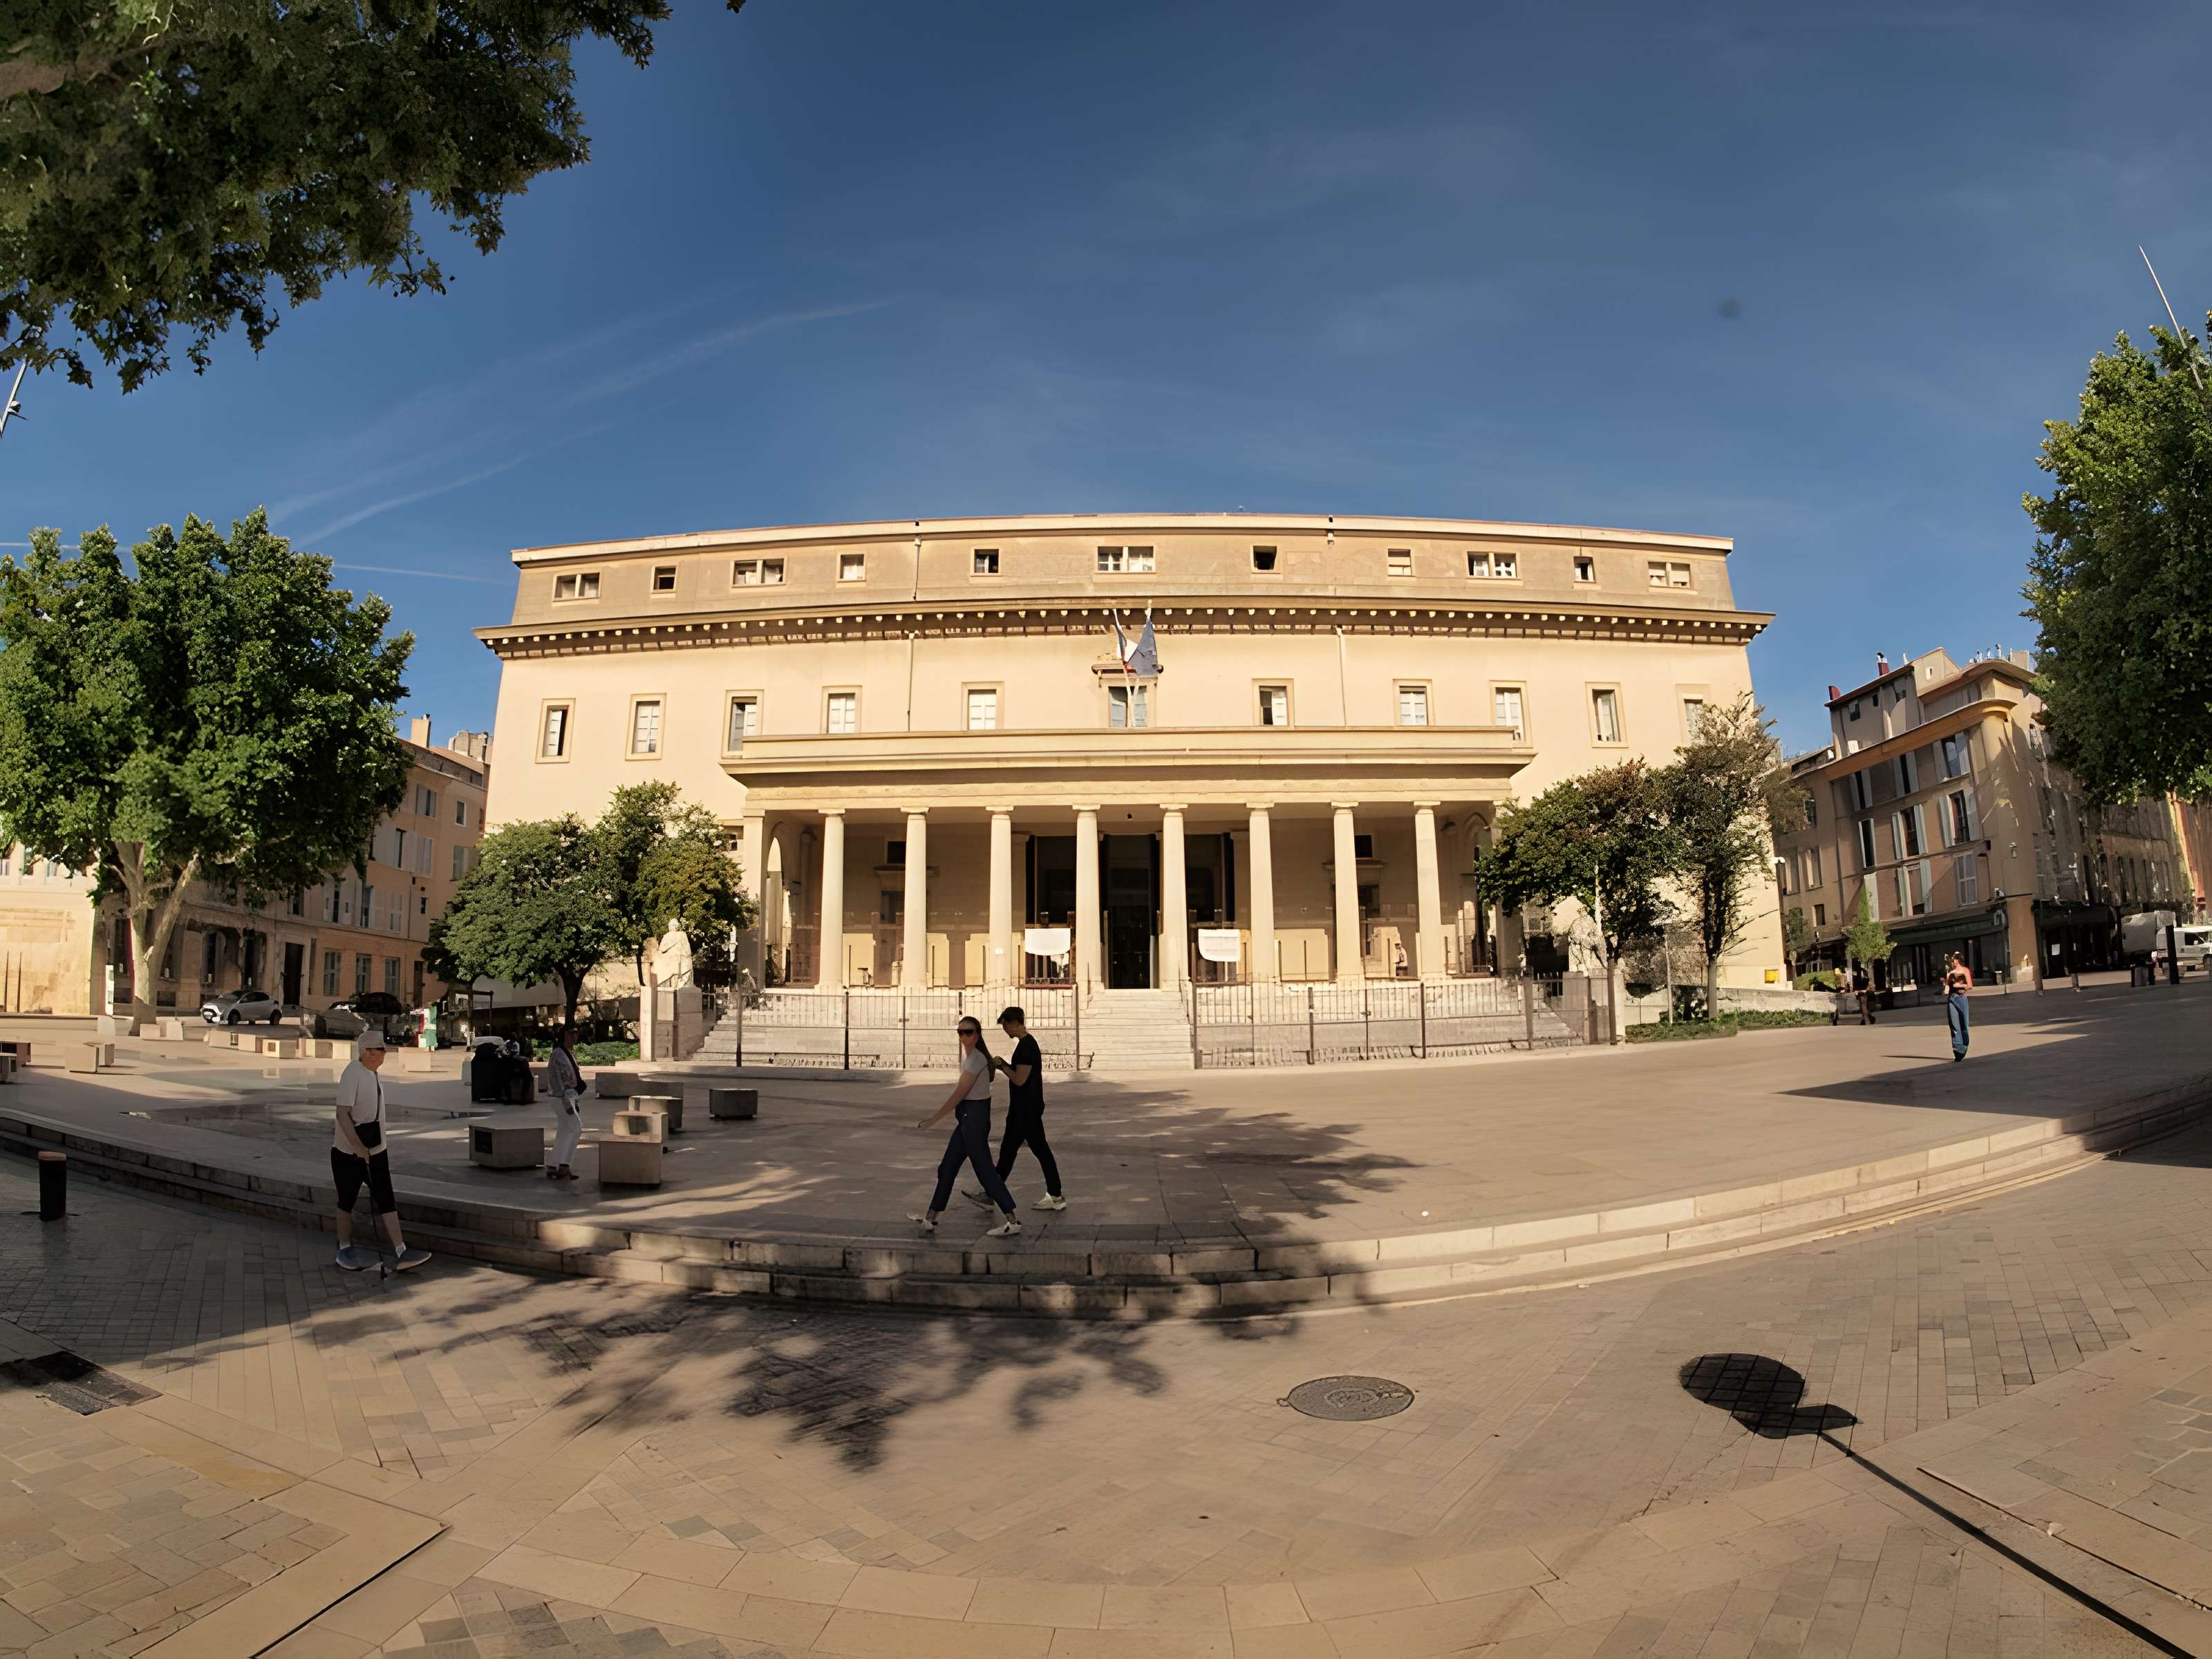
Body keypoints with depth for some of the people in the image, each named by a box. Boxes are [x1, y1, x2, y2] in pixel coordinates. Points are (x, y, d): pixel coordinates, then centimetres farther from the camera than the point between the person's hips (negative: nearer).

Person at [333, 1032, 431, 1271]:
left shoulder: (374, 1073, 6)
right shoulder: (352, 1074, -19)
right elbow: (342, 1113, -22)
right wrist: (359, 1148, -24)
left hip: (376, 1150, 7)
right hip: (348, 1152, -7)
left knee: (386, 1199, 1)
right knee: (347, 1201, 9)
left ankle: (401, 1252, -2)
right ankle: (345, 1249, 27)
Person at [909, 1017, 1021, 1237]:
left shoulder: (975, 1058, -17)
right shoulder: (971, 1056, 13)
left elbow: (959, 1093, -19)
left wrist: (934, 1118, -15)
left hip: (974, 1117, -10)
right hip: (967, 1119, 10)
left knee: (983, 1168, -7)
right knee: (947, 1167, 14)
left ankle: (1013, 1221, -4)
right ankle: (930, 1218, 22)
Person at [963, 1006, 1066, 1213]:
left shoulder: (1026, 1047, -20)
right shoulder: (1029, 1043, 12)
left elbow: (1020, 1079, -22)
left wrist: (1002, 1066, -10)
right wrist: (1004, 1065, 8)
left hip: (1024, 1111, -10)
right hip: (1029, 1108, 10)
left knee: (1008, 1151, 1)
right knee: (1041, 1150, 9)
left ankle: (990, 1195, 11)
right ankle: (1055, 1197, 11)